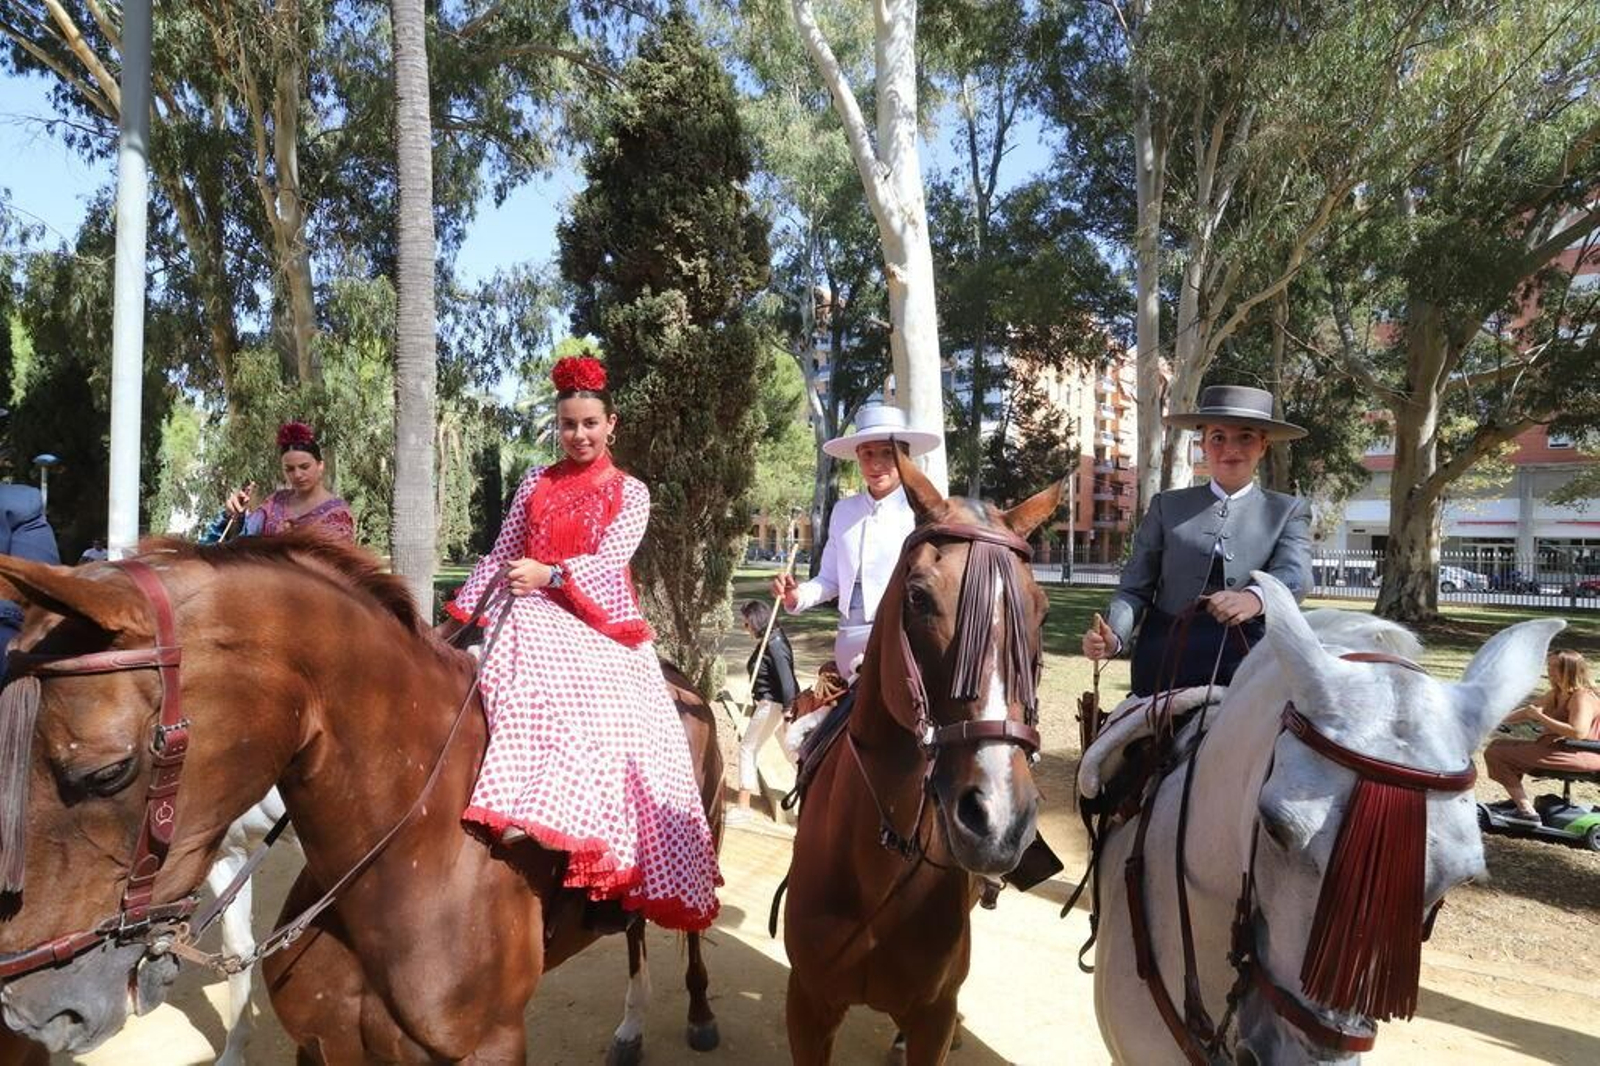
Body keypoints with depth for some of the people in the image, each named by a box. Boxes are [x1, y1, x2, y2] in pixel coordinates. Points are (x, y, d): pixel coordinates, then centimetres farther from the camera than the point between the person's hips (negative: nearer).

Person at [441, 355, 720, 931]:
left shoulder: (630, 492, 7)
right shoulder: (536, 483, 15)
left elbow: (610, 558, -10)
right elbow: (499, 556, 14)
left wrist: (550, 574, -28)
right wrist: (463, 614, 2)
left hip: (601, 624, -2)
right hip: (536, 615, 2)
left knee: (609, 720, -26)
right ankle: (513, 807, -33)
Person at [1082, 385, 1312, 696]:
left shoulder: (1288, 511, 13)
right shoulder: (1166, 506, 14)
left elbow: (1295, 576, -7)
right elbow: (1135, 587, 8)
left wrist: (1255, 598, -31)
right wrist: (1113, 637, -13)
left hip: (1247, 668, 0)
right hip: (1165, 666, 1)